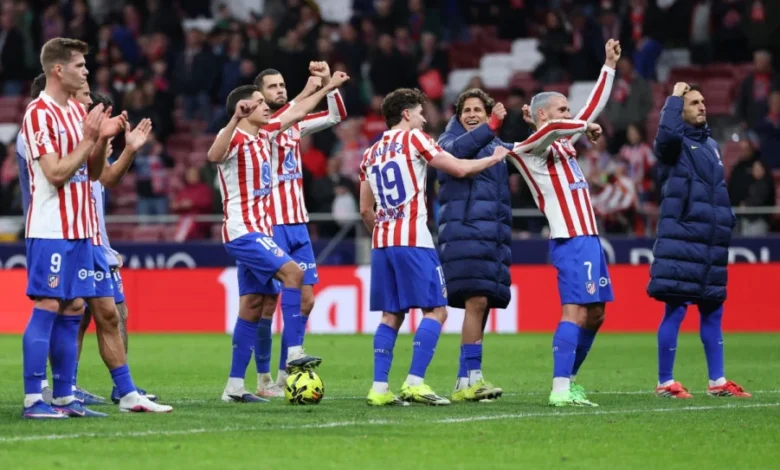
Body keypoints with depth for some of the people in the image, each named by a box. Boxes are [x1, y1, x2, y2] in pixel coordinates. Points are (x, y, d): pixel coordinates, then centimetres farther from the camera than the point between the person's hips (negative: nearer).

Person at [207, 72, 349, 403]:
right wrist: (235, 120, -47)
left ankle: (234, 387, 7)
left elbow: (295, 114, 28)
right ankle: (294, 354, -23)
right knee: (292, 272, -22)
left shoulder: (263, 134, 12)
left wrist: (328, 88, 34)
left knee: (251, 308, 6)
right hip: (243, 231, -9)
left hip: (258, 231, 9)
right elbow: (214, 156, -37)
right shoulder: (234, 138, -13)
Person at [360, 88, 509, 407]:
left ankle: (379, 388, 2)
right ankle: (415, 383, -15)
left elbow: (365, 210, 19)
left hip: (381, 242, 7)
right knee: (436, 310, -4)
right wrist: (494, 158, 12)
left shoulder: (371, 153, 16)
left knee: (391, 315, 10)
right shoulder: (413, 138, -2)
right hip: (413, 241, -7)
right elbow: (460, 169, -2)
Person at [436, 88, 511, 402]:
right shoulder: (451, 140, 3)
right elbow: (457, 150, -21)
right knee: (476, 301, -17)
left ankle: (466, 380, 11)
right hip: (463, 233, -7)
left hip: (493, 239, 7)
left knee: (481, 305, 6)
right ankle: (469, 378, -19)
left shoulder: (497, 147, 21)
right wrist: (491, 128, -32)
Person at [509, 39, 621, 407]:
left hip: (588, 238, 10)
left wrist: (609, 66, 31)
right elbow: (553, 127, -29)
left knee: (595, 313, 10)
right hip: (570, 240, -10)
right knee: (576, 311, -17)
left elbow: (592, 108, 29)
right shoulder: (530, 147, -6)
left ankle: (568, 381, 16)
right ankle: (560, 390, -22)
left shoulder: (563, 142, 19)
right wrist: (587, 127, -13)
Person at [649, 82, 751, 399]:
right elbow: (667, 133, -28)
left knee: (712, 313, 11)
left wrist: (728, 224, 18)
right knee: (675, 311, -6)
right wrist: (675, 96, -14)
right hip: (682, 240, -8)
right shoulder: (674, 144, -3)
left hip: (712, 243, 8)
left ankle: (717, 381, 17)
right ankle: (665, 383, -1)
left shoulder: (711, 145, 20)